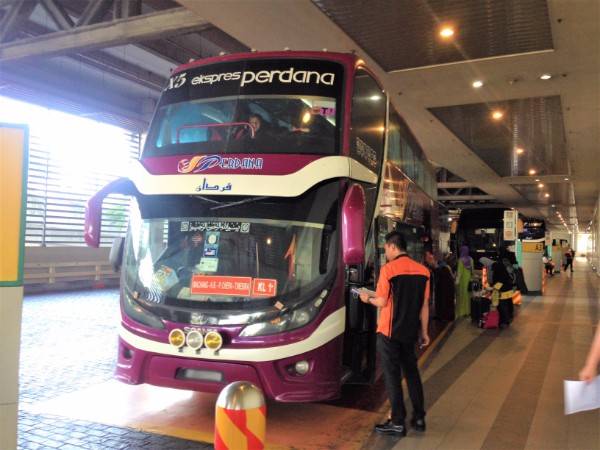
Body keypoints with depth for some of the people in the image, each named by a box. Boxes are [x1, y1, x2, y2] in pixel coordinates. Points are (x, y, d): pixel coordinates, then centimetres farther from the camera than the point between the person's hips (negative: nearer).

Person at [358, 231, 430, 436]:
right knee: (412, 373, 17)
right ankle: (419, 418, 24)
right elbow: (424, 306, 5)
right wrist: (424, 332, 12)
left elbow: (382, 302, -13)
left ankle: (398, 423, 9)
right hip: (410, 332, 5)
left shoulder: (388, 269, -13)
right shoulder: (422, 270, 3)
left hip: (389, 331, -5)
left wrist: (367, 298, 7)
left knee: (393, 375, 4)